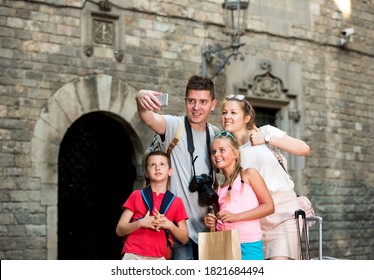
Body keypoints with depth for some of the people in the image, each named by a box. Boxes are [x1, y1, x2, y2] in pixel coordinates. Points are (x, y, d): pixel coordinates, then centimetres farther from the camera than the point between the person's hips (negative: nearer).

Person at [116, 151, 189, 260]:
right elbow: (119, 230, 6)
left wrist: (170, 225, -7)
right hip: (132, 256, -1)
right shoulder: (137, 195, 8)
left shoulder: (176, 202, 10)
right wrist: (140, 223, -11)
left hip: (158, 258, 1)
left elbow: (184, 239, 11)